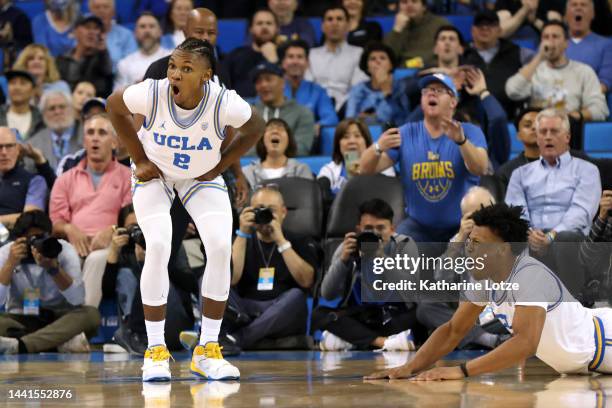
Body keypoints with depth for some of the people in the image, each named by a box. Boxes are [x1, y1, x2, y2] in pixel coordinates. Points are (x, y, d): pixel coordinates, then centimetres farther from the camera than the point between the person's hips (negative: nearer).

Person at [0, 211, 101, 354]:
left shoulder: (64, 250, -8)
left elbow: (77, 299, -19)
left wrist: (54, 268, -31)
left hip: (58, 319, 0)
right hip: (20, 321, 0)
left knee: (90, 314, -31)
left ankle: (18, 346, -46)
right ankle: (62, 341, -31)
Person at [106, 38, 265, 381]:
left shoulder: (224, 102, -30)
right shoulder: (152, 94, -30)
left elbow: (256, 127, -8)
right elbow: (115, 105, -7)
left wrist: (220, 166, -8)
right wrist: (139, 159, -7)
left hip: (202, 177, 1)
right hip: (156, 174, -1)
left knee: (221, 248, -15)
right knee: (158, 247, -19)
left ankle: (208, 350, -2)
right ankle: (156, 350, -8)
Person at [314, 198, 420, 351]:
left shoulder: (405, 245, -9)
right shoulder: (347, 248, -6)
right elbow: (327, 294, -13)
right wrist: (343, 260, -27)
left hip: (396, 316, -1)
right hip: (359, 317, 1)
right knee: (319, 314, -24)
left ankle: (351, 339, -28)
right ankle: (384, 342, -34)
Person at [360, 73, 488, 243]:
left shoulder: (470, 132, -4)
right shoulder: (406, 134, 1)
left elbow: (480, 169, -24)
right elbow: (366, 169, -7)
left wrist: (461, 141, -44)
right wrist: (378, 148, -31)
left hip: (460, 227, -2)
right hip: (418, 226, 2)